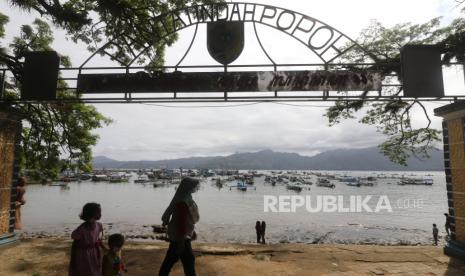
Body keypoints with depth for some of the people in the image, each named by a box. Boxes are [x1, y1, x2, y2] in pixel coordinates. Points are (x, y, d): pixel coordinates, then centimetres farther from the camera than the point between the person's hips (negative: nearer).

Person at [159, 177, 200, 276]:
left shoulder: (186, 197, 5)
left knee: (170, 258, 20)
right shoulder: (182, 201, -26)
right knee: (189, 260, 4)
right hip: (180, 236, -10)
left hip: (176, 234, 10)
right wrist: (181, 240, -23)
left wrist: (191, 231, 21)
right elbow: (181, 221, -26)